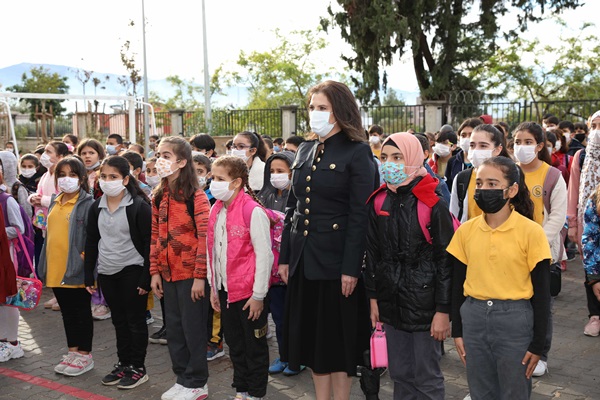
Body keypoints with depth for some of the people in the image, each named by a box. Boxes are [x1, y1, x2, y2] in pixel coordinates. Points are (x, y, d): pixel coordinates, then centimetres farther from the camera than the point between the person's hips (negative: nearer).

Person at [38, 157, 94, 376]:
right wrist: (45, 264, 15)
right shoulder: (55, 202, 12)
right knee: (67, 311, 16)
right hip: (55, 269, 7)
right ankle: (73, 351, 28)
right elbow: (50, 233, 18)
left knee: (82, 311, 5)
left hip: (76, 269, -7)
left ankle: (85, 355, 16)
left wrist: (86, 260, -19)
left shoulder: (87, 204, -10)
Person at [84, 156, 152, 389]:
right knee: (119, 320, 15)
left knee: (135, 320, 4)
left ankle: (138, 368, 15)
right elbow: (91, 243, 11)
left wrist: (146, 278, -15)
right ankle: (123, 364, 27)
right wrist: (89, 276, 8)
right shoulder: (97, 207, 5)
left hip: (132, 272, -6)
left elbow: (149, 244, -13)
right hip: (106, 273, 6)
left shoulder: (139, 206, -13)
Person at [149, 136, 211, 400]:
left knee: (193, 328, 3)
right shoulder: (159, 196, 8)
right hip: (168, 274, 7)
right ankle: (182, 378, 28)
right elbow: (155, 236, 10)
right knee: (174, 328, 14)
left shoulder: (196, 196, -12)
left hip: (191, 274, -7)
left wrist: (200, 276, -17)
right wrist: (155, 271, 6)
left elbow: (205, 237, -15)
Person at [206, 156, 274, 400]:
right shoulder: (216, 211, 6)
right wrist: (213, 287, 13)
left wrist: (259, 295, -15)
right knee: (234, 343, 17)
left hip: (249, 293, -7)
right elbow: (212, 250, 13)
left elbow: (264, 255, -16)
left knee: (255, 345, 7)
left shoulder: (253, 212, -16)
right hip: (225, 290, 7)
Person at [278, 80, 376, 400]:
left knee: (338, 337, 5)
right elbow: (292, 207, 13)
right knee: (310, 334, 13)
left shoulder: (357, 153, -8)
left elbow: (360, 216, -13)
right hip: (304, 259, 6)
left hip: (336, 260, -6)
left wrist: (351, 268, -18)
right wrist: (285, 257, 9)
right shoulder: (304, 151, 11)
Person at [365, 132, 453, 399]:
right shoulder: (378, 203, 5)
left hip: (424, 303, -5)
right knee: (400, 375, 15)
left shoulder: (434, 205, -10)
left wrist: (443, 310, -13)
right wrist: (373, 298, 8)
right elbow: (372, 254, 10)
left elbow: (446, 260, -11)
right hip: (391, 303, 5)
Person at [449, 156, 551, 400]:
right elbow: (458, 283, 8)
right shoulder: (466, 230, 0)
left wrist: (537, 344, -6)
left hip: (515, 321, -3)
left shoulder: (531, 232, -10)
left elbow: (541, 292, -7)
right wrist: (457, 331, 8)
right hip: (473, 319, 3)